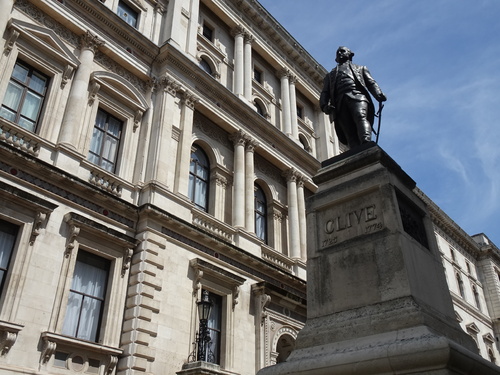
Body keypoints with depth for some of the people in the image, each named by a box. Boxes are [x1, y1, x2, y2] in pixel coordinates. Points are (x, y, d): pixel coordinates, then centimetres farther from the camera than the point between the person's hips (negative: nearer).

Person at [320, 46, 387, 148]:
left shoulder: (360, 68, 35)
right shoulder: (330, 75, 38)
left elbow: (371, 83, 19)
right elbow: (325, 93, 23)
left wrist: (378, 94, -4)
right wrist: (324, 105, -1)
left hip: (357, 95, -1)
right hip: (340, 101, 1)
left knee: (361, 117, -32)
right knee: (350, 133, -19)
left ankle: (367, 145, -55)